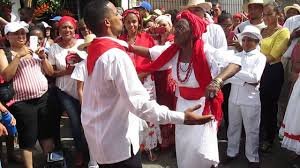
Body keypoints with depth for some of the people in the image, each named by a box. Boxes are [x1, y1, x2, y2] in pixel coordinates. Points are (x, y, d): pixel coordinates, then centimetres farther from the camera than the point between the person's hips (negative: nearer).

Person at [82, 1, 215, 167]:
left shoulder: (95, 50, 2)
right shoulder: (115, 55, -24)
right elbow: (139, 102, -30)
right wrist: (181, 118, -32)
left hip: (100, 137, 8)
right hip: (117, 142, -8)